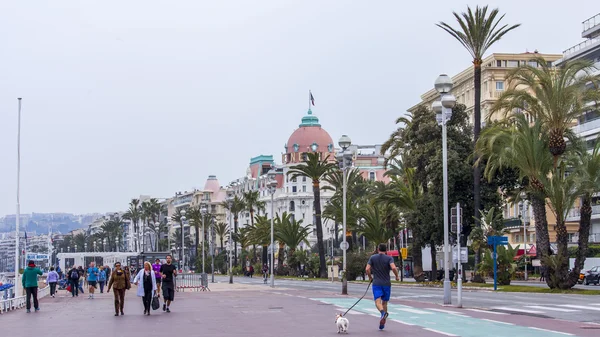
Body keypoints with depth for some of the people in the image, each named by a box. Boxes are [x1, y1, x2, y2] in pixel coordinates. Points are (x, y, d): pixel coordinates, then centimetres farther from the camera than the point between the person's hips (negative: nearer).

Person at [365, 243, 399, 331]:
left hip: (376, 283, -1)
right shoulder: (389, 258, 0)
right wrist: (397, 276, 0)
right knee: (384, 302, 12)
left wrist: (370, 277, 14)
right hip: (386, 283, 1)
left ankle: (383, 312, -43)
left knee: (378, 302, -10)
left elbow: (367, 269, -4)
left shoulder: (372, 257, 4)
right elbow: (393, 268, -17)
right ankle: (382, 324, 14)